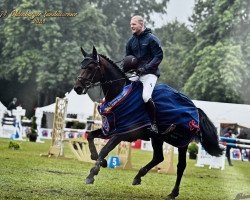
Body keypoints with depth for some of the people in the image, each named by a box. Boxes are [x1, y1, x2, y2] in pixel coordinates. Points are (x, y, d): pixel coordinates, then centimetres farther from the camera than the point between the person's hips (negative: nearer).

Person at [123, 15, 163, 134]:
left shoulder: (151, 39, -6)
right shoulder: (131, 41, 13)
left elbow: (159, 56, -11)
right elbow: (127, 58, 18)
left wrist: (145, 68, -21)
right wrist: (125, 69, -5)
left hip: (150, 73, -7)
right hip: (136, 74, 7)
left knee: (146, 96, -27)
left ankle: (154, 123, -15)